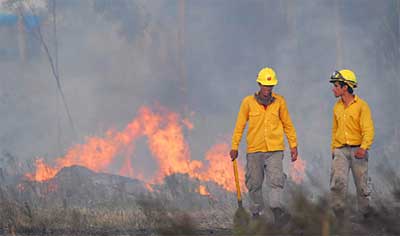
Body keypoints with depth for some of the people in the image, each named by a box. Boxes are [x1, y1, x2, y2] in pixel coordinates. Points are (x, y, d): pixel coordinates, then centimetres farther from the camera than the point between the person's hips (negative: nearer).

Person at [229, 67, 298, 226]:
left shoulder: (279, 102, 5)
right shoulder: (248, 102, 1)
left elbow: (287, 125, 13)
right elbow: (240, 126, 6)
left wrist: (293, 145, 10)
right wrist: (235, 147, 3)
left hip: (275, 150, 0)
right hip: (254, 150, 0)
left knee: (276, 180, -16)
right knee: (254, 183, 5)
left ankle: (277, 209, -25)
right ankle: (256, 213, 15)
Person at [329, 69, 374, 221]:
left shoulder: (361, 106, -6)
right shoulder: (337, 107, 12)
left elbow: (368, 129, -13)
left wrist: (364, 147, -26)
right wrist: (333, 149, 17)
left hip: (357, 150, -3)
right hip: (340, 150, 3)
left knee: (362, 185, 5)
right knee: (338, 181, -16)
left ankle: (365, 214, 20)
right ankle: (338, 213, -14)